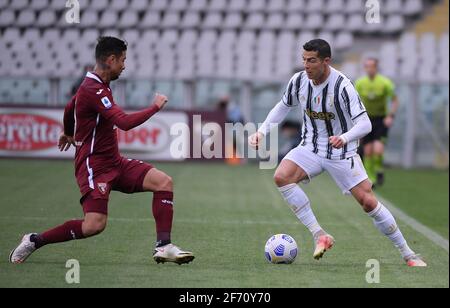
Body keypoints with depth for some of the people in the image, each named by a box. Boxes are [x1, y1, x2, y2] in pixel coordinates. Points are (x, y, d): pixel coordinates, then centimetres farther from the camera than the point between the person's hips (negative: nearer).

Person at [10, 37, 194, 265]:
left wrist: (69, 134, 52)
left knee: (164, 182, -7)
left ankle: (163, 246, -9)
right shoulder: (92, 90, -19)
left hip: (114, 162, 10)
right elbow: (125, 122, -28)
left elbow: (69, 109, 32)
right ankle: (34, 241, -2)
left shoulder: (97, 86, 13)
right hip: (94, 166, -10)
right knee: (95, 225, -22)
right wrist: (156, 107, -14)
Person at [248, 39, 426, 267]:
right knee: (281, 177, -24)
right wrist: (263, 131, 2)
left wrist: (345, 138, -45)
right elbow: (283, 107, 13)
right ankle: (320, 236, -19)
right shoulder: (299, 81, -7)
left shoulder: (342, 86, -22)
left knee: (368, 202, -7)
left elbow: (365, 124, -26)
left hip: (342, 153, -4)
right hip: (311, 148, 4)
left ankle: (408, 254, 9)